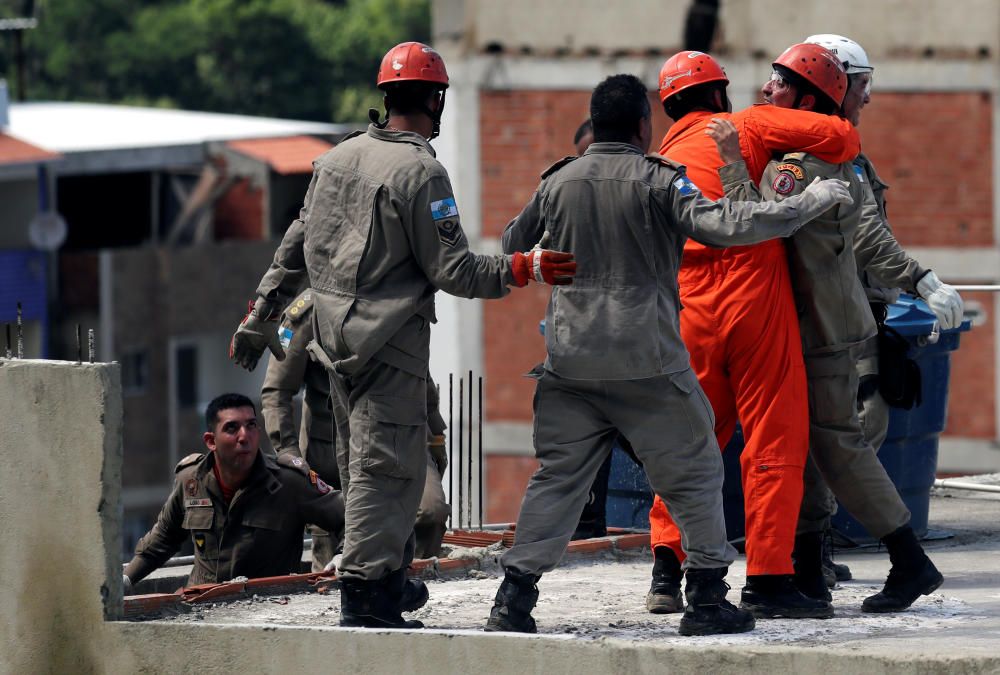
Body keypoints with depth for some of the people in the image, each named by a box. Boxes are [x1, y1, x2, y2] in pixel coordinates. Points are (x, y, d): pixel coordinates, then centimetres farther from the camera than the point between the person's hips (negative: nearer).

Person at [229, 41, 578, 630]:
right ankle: (365, 593, -10)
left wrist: (259, 321, 22)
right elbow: (452, 271, -15)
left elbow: (295, 248, 16)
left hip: (337, 336, 8)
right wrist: (525, 269, -11)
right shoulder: (421, 173, -14)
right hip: (390, 342, -8)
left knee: (370, 469, 14)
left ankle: (389, 585, 20)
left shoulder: (340, 158, 10)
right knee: (385, 468, -6)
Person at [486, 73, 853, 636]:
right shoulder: (657, 180, -7)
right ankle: (707, 600, 7)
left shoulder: (558, 183, 7)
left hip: (570, 358, 4)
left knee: (557, 476, 9)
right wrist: (809, 204, -11)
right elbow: (721, 225, -18)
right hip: (646, 362, -4)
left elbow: (511, 249, 18)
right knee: (694, 473, 8)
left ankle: (515, 599, 1)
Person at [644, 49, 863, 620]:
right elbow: (839, 136, -8)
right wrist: (841, 151, 14)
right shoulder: (747, 127, 3)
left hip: (689, 310, 5)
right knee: (776, 440, -1)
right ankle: (768, 580, -5)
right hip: (754, 293, -5)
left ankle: (666, 572, 11)